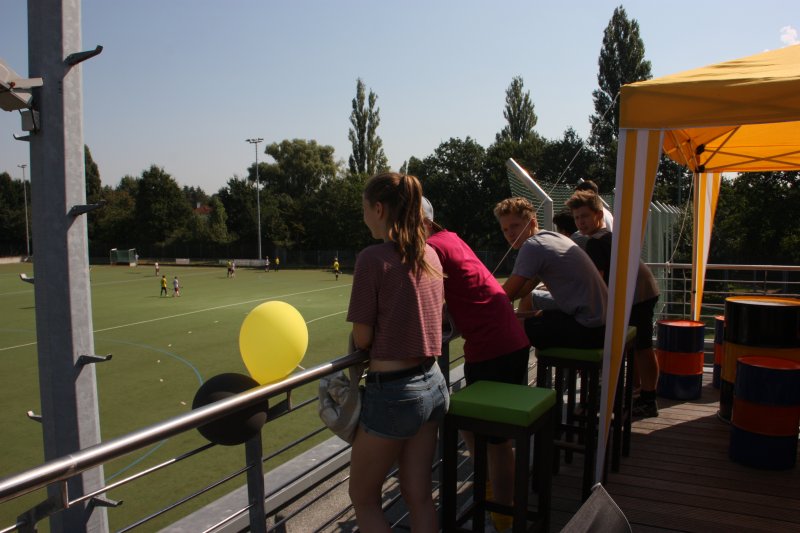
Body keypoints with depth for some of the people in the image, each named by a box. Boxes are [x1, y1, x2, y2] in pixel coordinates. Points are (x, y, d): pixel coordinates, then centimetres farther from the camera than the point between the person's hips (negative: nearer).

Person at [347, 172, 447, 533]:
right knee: (419, 497, 18)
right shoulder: (430, 255, 5)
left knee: (363, 499, 14)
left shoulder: (373, 257, -16)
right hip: (432, 384, 7)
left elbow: (362, 338, -13)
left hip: (393, 391, -7)